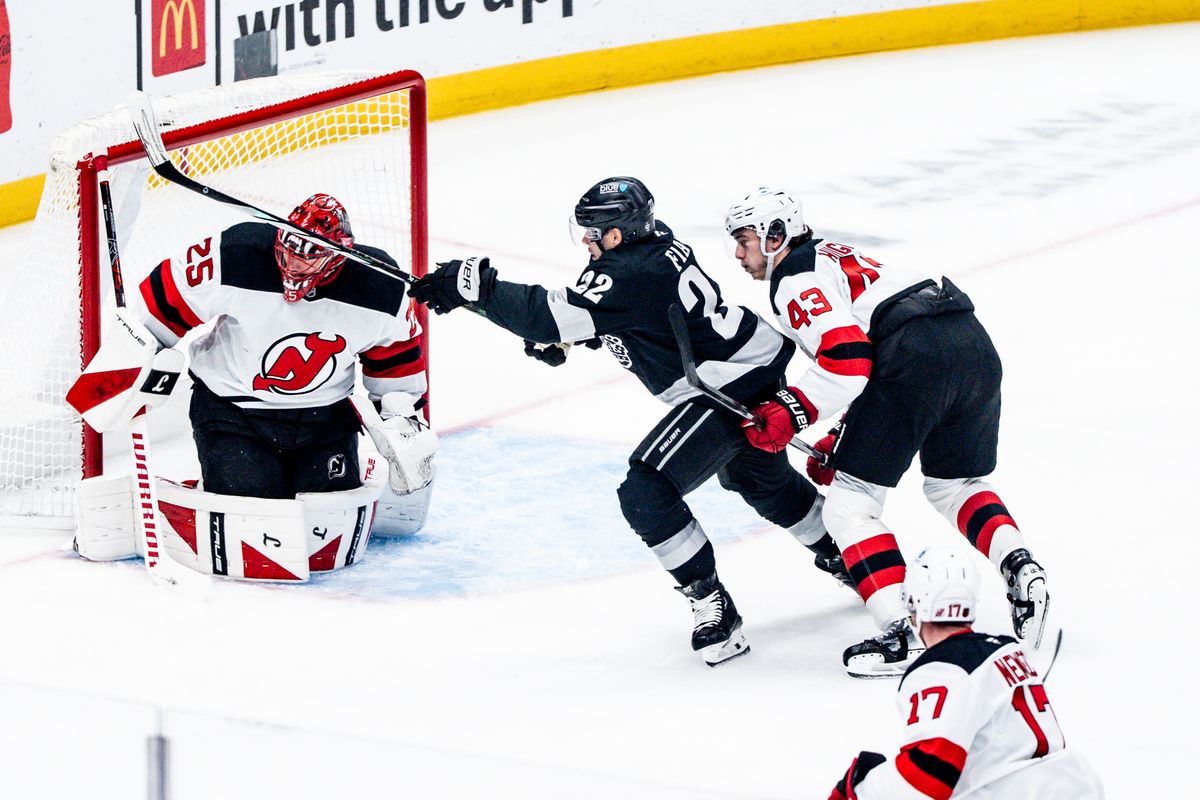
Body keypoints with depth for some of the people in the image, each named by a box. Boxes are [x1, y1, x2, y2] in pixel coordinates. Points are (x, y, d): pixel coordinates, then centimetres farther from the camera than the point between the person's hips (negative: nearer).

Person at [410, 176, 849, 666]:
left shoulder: (627, 275, -26)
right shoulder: (655, 242, 4)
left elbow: (550, 316, -31)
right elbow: (597, 311, 21)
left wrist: (476, 286, -27)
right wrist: (563, 336, 6)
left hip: (730, 390, -11)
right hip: (759, 367, 11)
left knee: (646, 492, -15)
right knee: (760, 477, 33)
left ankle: (711, 604, -9)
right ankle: (841, 556, 54)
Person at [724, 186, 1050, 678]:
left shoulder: (794, 278, 2)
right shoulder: (836, 257, 32)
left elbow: (849, 357, -14)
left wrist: (793, 412, -10)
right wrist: (839, 441, 31)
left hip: (915, 357, -9)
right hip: (975, 345, 9)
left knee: (848, 504, 0)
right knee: (957, 485, 28)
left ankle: (903, 635, -11)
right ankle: (1021, 570, 3)